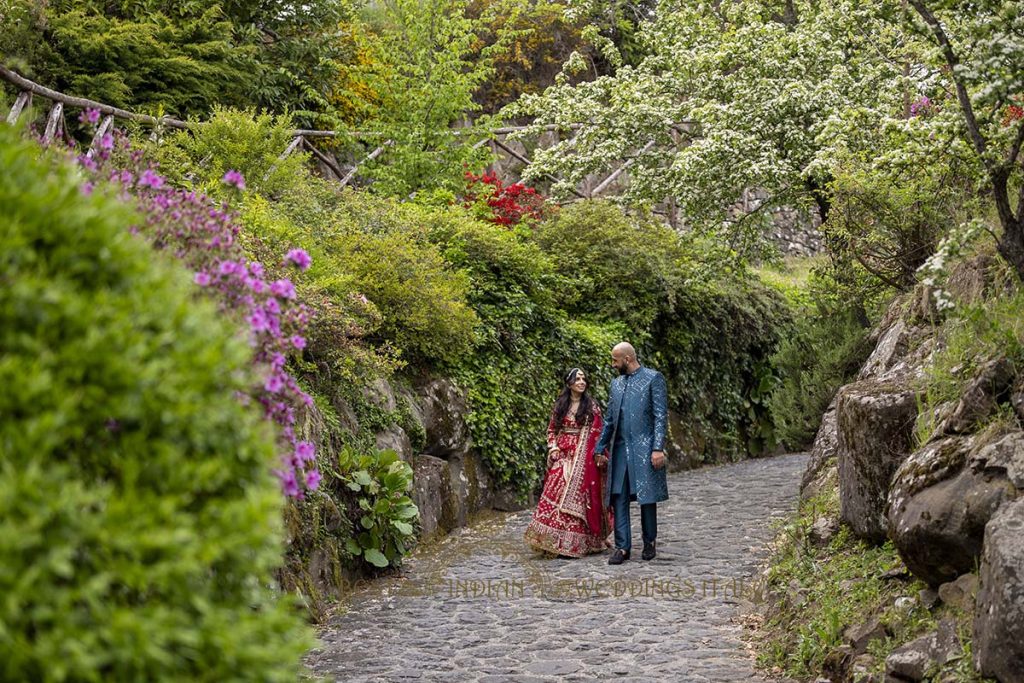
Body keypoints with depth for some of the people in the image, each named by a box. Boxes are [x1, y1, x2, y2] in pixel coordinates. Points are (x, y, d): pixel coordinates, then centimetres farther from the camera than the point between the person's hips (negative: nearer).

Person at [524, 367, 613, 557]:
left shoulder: (591, 406, 2)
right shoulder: (560, 405, 10)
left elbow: (597, 432, -2)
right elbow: (551, 429, 16)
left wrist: (599, 454, -11)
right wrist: (553, 447, 0)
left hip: (583, 458, -3)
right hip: (562, 456, 3)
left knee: (576, 496, -5)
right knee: (556, 494, -4)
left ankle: (574, 543, 2)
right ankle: (555, 540, 3)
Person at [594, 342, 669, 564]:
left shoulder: (653, 378, -3)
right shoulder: (616, 383, 16)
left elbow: (661, 416, -8)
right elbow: (609, 419, 20)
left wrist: (658, 448, -15)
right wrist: (599, 448, 17)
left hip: (644, 448, -5)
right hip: (620, 448, 6)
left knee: (647, 497, 2)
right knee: (619, 498, 0)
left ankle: (649, 543, 16)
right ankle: (622, 546, 3)